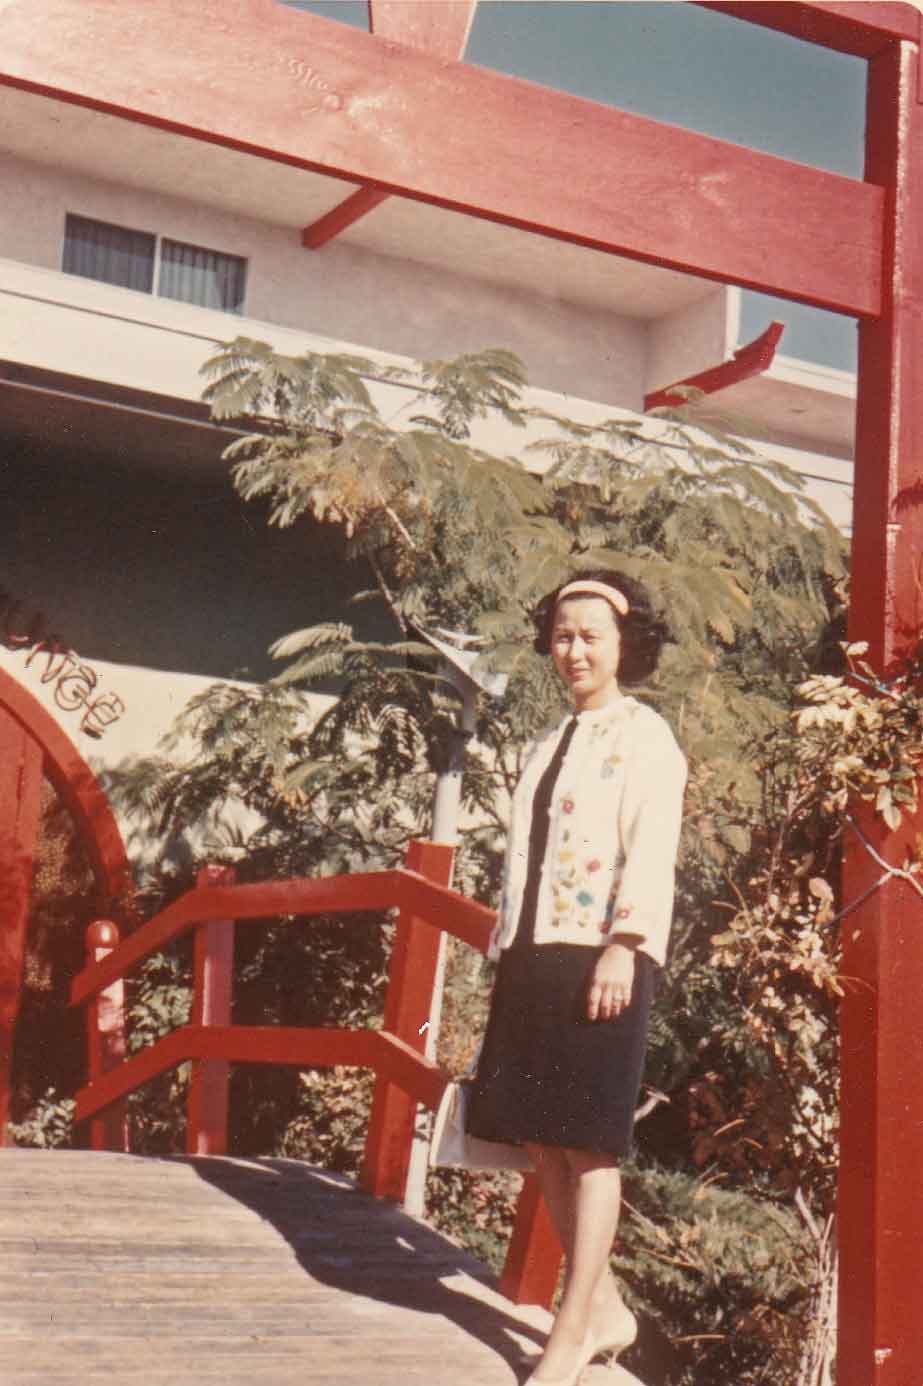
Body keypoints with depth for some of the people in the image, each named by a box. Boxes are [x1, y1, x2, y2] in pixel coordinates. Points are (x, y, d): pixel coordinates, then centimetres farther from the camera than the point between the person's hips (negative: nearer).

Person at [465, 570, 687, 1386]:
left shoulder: (644, 738, -2)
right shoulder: (551, 745, 21)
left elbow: (651, 854, -12)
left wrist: (623, 950, -21)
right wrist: (508, 946, 17)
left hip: (600, 958, -8)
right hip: (534, 956, 8)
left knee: (588, 1143, -4)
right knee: (541, 1138, 8)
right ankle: (603, 1308, 20)